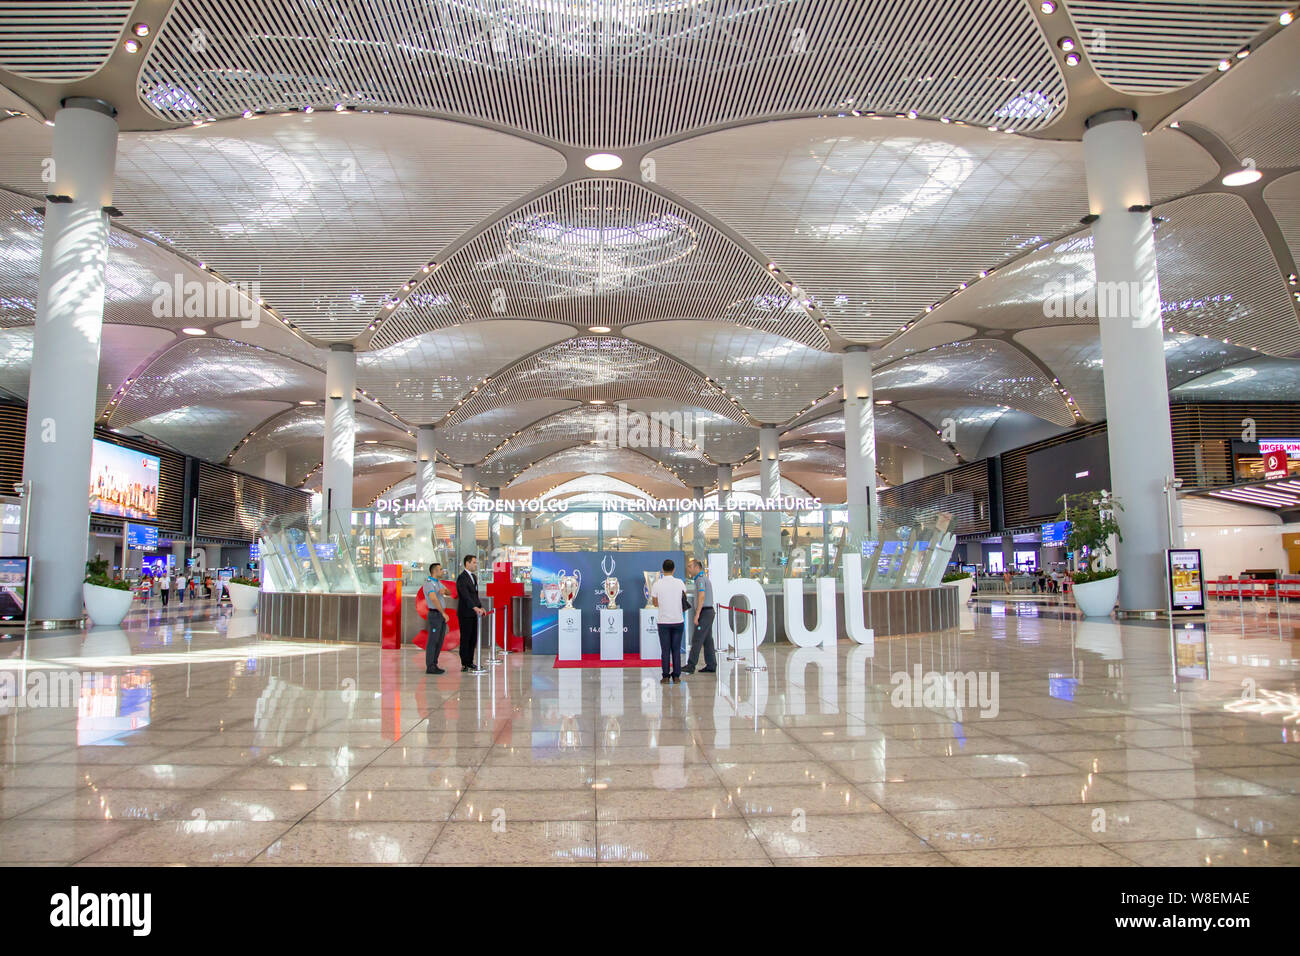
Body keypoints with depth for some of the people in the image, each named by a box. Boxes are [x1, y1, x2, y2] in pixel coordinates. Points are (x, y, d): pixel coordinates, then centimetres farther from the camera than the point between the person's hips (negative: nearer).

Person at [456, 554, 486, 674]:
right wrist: (475, 608, -36)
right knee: (465, 639, -2)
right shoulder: (462, 578, -14)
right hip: (465, 613, -9)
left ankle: (470, 662, 19)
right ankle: (465, 665, 3)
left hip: (473, 613, 9)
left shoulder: (474, 576, 15)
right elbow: (465, 596, -26)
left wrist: (480, 607, 8)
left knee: (473, 638, 11)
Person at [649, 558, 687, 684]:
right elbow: (684, 599, 11)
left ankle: (666, 677, 4)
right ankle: (676, 676, 7)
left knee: (665, 650, 4)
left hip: (664, 622, -1)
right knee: (676, 650, 8)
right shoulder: (680, 583, -3)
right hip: (678, 621, 1)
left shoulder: (657, 584, -6)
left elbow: (655, 603, 3)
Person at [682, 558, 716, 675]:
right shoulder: (705, 578, 19)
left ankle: (690, 666, -10)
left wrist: (697, 615, -24)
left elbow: (702, 597, -23)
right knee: (707, 640, 10)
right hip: (709, 611, 10)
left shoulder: (700, 579, -13)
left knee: (696, 639, -10)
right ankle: (711, 665, 11)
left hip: (704, 612, -10)